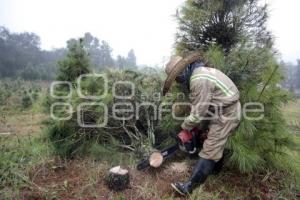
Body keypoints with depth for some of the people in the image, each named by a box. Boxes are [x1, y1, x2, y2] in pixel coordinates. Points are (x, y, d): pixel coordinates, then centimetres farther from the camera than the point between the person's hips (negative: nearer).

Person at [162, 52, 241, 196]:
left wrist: (185, 127, -4)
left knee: (210, 150, -6)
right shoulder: (199, 72, 7)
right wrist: (192, 125, 9)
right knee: (216, 143, 23)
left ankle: (189, 186, 2)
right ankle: (215, 169, 44)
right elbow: (198, 104, 10)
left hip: (227, 114, -10)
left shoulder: (199, 80, -26)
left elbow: (198, 111, -21)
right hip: (225, 111, 10)